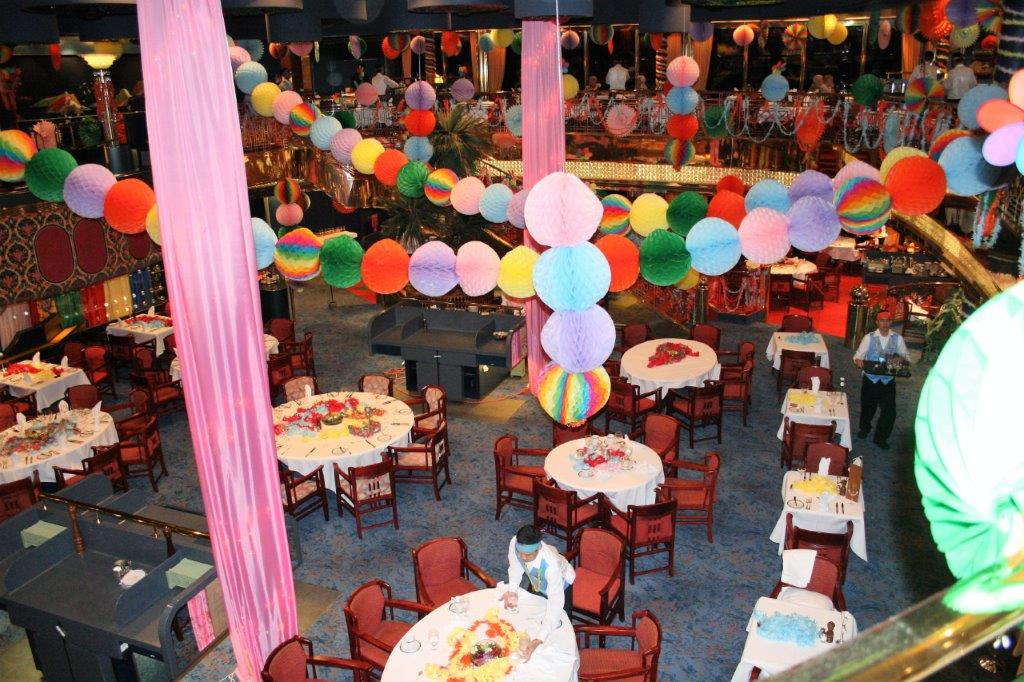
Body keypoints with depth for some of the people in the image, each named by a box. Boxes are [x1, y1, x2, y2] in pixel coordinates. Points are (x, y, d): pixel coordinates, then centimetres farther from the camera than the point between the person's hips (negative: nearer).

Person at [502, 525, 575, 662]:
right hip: (535, 581, 4)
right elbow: (515, 567, -13)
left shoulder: (551, 564, -47)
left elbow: (555, 604, -44)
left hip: (560, 586, -4)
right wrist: (512, 591, -28)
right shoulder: (514, 543, -36)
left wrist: (538, 640, -50)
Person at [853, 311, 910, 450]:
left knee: (890, 411, 0)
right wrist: (858, 360, -29)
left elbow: (906, 355, 4)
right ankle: (865, 428, 47)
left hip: (888, 380, 1)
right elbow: (858, 354, -6)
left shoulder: (897, 338, -2)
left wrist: (903, 358, -20)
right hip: (871, 379, 0)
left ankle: (880, 438, 22)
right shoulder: (869, 338, -5)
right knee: (868, 407, 16)